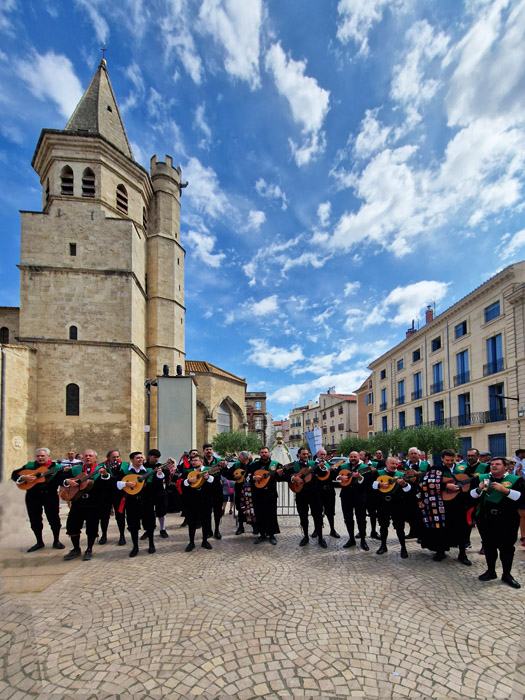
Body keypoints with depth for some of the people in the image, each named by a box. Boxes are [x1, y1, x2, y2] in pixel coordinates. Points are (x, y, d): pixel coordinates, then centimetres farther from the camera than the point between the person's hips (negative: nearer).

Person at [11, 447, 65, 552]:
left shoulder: (57, 467, -1)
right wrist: (23, 478, -14)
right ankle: (39, 542, 28)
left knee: (54, 519, 0)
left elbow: (63, 481, -10)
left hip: (50, 495, -3)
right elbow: (14, 474, 6)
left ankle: (56, 541, 17)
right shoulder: (29, 466, 8)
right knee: (35, 520, 10)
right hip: (33, 496, 3)